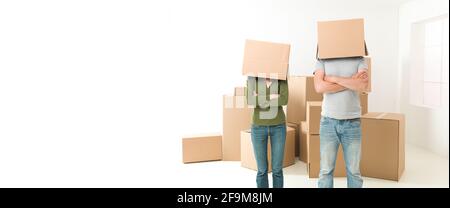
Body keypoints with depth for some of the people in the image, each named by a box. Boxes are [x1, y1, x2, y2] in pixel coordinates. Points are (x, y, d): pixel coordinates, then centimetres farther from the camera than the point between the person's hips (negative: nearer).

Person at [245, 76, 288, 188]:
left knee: (277, 169, 5)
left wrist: (260, 98, -21)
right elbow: (250, 100, -21)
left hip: (278, 126, 1)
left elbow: (284, 100, -20)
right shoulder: (252, 78, -6)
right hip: (259, 127, -1)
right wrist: (272, 97, -21)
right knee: (262, 170, 5)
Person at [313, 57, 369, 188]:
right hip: (328, 121, 0)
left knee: (354, 170, 8)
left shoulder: (359, 60, 4)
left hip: (352, 122, 1)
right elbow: (319, 87, -14)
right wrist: (352, 82, -12)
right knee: (326, 170, 4)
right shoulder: (322, 60, 3)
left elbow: (363, 85, -15)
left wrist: (333, 78, -13)